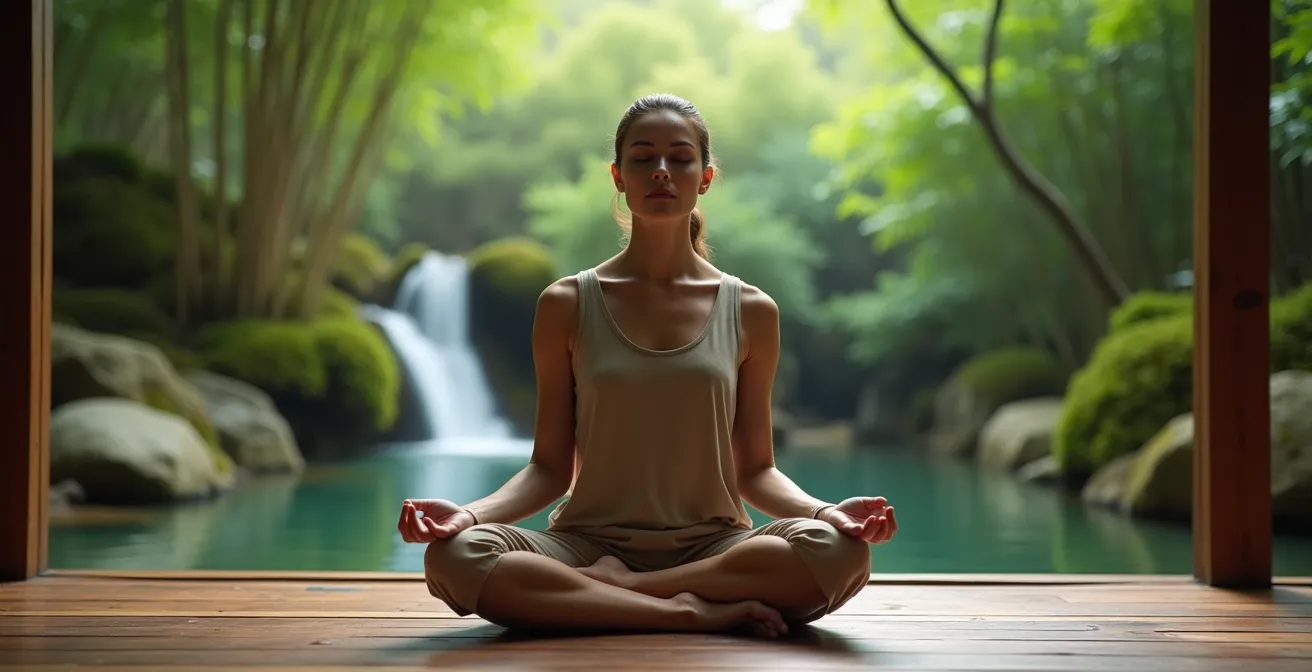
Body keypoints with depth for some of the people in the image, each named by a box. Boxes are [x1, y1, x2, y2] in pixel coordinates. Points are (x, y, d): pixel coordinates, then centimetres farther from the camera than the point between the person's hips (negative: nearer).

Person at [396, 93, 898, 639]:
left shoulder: (750, 312, 7)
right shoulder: (566, 306, 5)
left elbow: (755, 470, 8)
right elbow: (550, 467, 4)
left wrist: (826, 510, -12)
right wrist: (470, 513, -15)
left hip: (713, 546, 1)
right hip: (589, 542, 0)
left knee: (840, 551, -30)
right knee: (452, 556, -30)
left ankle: (610, 588, -20)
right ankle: (694, 610, -25)